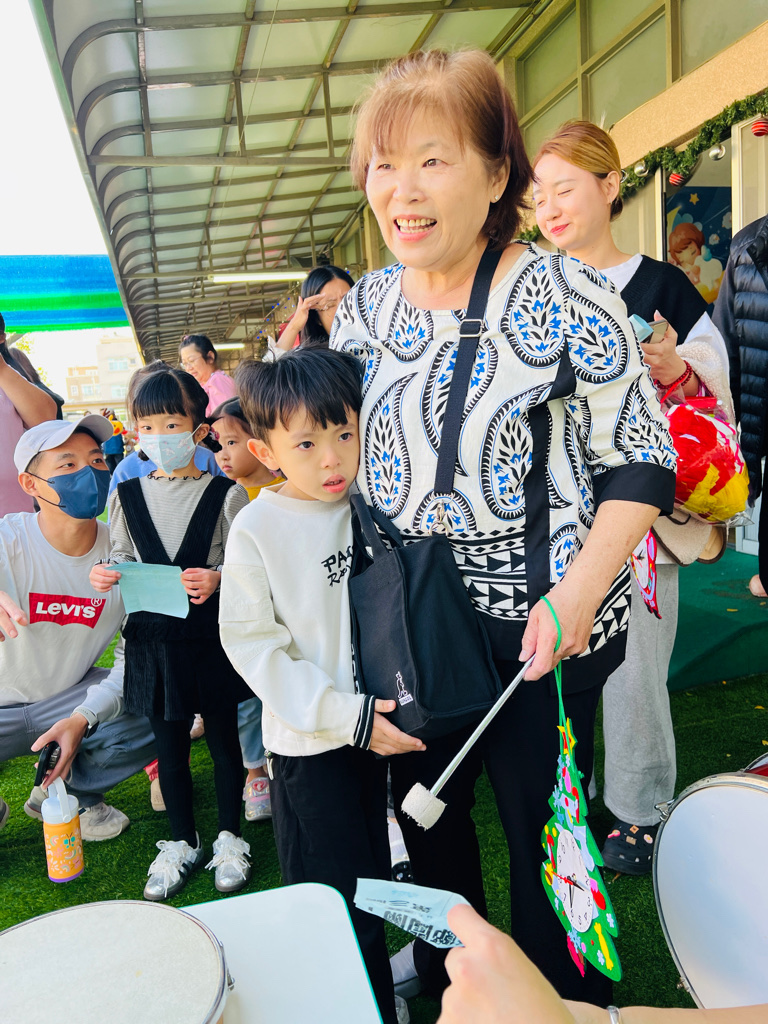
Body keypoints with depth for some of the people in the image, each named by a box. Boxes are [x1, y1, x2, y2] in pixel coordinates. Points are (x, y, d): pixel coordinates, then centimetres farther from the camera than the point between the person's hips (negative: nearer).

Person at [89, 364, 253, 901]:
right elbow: (124, 555, 10)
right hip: (153, 635, 3)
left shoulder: (226, 494, -9)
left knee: (224, 740, 12)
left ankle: (230, 837, 33)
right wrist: (108, 573, -11)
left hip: (212, 635, -3)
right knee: (169, 744, 16)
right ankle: (182, 842, 35)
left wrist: (218, 578, -25)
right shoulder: (128, 493, 2)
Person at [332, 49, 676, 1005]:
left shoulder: (565, 298, -14)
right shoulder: (361, 308, 2)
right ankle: (440, 964, 53)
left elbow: (640, 461, -11)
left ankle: (562, 992, 42)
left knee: (538, 819, 11)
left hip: (540, 627, -5)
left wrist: (581, 589, -22)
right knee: (420, 800, 23)